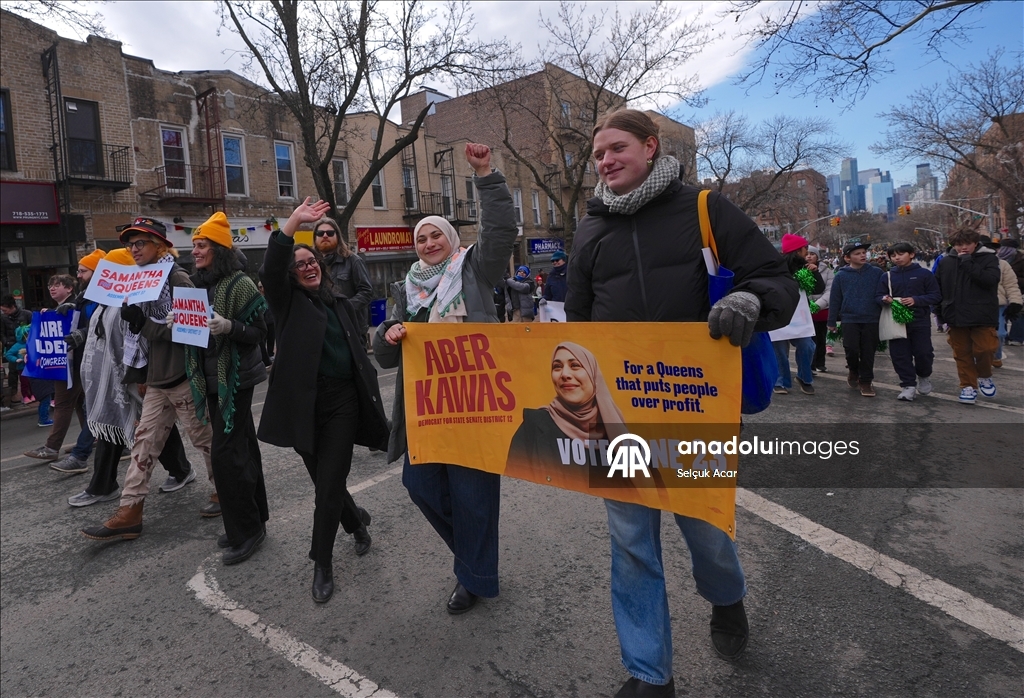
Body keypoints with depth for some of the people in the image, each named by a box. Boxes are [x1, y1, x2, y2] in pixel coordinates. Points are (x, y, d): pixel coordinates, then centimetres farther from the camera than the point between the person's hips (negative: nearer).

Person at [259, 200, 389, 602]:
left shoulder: (340, 303, 13)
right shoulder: (289, 302, 3)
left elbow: (358, 351, 16)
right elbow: (270, 271, -18)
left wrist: (370, 393, 13)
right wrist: (294, 222, -25)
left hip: (342, 401, 1)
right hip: (303, 402, -1)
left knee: (329, 486, -2)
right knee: (324, 482, 11)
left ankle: (322, 565, 14)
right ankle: (357, 521, 42)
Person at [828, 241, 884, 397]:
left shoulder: (877, 272, 2)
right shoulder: (841, 276, 1)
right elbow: (834, 299, 3)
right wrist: (832, 321, 4)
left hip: (871, 320, 1)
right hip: (849, 319, -1)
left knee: (868, 352, 5)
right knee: (852, 349, -9)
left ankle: (865, 381, 19)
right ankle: (853, 371, 21)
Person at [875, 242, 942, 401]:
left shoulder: (924, 273, -2)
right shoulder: (887, 276, 4)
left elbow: (936, 295, -3)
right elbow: (878, 296, 5)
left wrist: (916, 300, -18)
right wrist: (885, 299, -18)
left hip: (920, 321, -2)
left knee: (923, 353, -1)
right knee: (900, 355, 1)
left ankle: (924, 376, 30)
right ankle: (909, 385, 11)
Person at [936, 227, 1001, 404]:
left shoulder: (988, 258, -2)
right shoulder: (946, 262, 7)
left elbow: (991, 279, -19)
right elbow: (937, 287, 15)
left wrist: (968, 262, -18)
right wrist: (941, 309, 9)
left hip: (982, 315, -3)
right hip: (956, 316, 3)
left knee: (984, 349, -4)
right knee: (962, 353, 7)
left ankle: (984, 376, 25)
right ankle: (968, 386, 19)